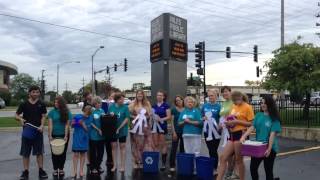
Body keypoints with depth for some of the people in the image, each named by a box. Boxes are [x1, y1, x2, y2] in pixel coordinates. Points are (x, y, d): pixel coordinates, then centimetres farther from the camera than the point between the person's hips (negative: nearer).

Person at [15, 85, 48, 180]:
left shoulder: (41, 104, 2)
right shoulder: (24, 104, 1)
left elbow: (43, 116, 1)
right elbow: (16, 115, 5)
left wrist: (41, 126, -16)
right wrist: (20, 119, -18)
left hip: (38, 131, 0)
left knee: (39, 152, 4)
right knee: (25, 152, 6)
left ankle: (41, 170, 15)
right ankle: (25, 172, 17)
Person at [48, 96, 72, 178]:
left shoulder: (67, 112, -2)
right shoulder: (52, 112, -2)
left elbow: (67, 125, -6)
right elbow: (50, 124, -6)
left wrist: (66, 136, -13)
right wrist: (50, 135, -13)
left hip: (63, 135, 0)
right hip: (54, 135, 0)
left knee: (63, 152, 8)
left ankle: (61, 169, 21)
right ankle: (55, 169, 18)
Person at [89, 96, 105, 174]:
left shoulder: (102, 111, 7)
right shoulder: (91, 111, -8)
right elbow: (91, 123, -11)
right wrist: (98, 130, -16)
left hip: (101, 135, 5)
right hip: (94, 135, -5)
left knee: (101, 151, 12)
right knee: (93, 152, 6)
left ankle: (98, 165, 27)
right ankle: (93, 167, 19)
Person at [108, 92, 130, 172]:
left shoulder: (125, 107, -7)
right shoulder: (111, 106, 2)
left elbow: (126, 119, -11)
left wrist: (119, 128, -18)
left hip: (122, 130, -3)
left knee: (122, 147, 6)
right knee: (114, 146, 9)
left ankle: (122, 166, 14)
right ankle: (114, 165, 21)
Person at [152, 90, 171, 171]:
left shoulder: (166, 105, -1)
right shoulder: (154, 106, 13)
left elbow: (169, 116, -6)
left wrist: (161, 119, -19)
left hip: (162, 125, -4)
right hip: (155, 125, 4)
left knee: (162, 144, -1)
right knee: (156, 144, 4)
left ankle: (164, 163, 5)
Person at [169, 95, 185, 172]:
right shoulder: (174, 109, 0)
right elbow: (172, 121, -3)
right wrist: (174, 132, -9)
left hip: (184, 131, 3)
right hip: (176, 131, -3)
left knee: (183, 148, 9)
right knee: (174, 148, -2)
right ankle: (172, 165, 3)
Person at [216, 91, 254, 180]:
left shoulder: (247, 107, -8)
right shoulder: (234, 106, 13)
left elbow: (252, 123, -13)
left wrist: (237, 122, -20)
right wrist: (228, 122, 4)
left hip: (241, 134, -7)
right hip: (232, 134, 8)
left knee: (238, 160, 3)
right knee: (223, 158, 4)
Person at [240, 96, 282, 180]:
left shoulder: (274, 118, -10)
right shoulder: (258, 115, 4)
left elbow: (272, 134, -17)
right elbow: (252, 127, -4)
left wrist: (269, 149, -25)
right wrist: (244, 136, -20)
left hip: (269, 148, -4)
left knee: (268, 170, 10)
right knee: (253, 167, 11)